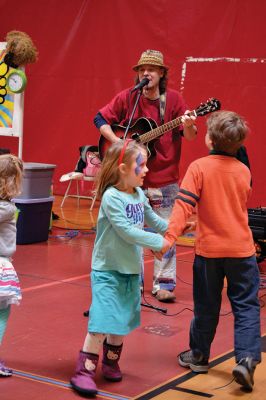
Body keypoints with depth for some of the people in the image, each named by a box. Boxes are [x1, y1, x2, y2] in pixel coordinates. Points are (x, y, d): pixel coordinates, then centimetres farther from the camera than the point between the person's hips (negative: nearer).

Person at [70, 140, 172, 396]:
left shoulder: (139, 195, 4)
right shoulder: (111, 197, -19)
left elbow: (155, 222, 17)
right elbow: (126, 231, -24)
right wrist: (159, 242, -21)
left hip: (131, 270, 7)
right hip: (107, 270, -7)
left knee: (122, 319, 16)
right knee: (103, 321, -12)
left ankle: (111, 362, 35)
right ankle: (84, 372, -4)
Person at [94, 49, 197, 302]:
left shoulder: (173, 99, -5)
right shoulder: (127, 98, -1)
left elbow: (190, 137, -5)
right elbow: (100, 119, 3)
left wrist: (188, 126, -29)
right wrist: (117, 142, -11)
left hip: (164, 179, -2)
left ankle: (163, 283, 12)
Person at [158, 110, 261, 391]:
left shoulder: (199, 167, -10)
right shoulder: (244, 171, 2)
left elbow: (184, 204, -20)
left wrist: (170, 235, -23)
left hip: (209, 248, -1)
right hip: (241, 248, 1)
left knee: (206, 306, 13)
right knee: (246, 306, 6)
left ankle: (199, 356, 27)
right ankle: (246, 358, -8)